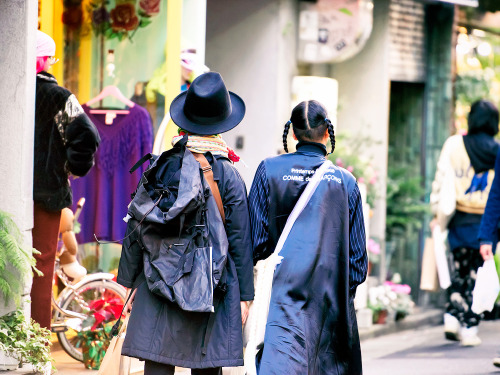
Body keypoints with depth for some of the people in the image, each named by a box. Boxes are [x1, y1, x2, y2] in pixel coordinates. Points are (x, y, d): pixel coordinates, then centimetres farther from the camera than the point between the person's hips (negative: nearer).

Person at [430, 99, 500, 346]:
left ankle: (452, 317, 0)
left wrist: (438, 214, 3)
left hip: (461, 219, 1)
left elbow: (443, 181, -3)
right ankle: (470, 329, 4)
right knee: (476, 274, 6)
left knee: (460, 268, 16)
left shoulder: (454, 145, -3)